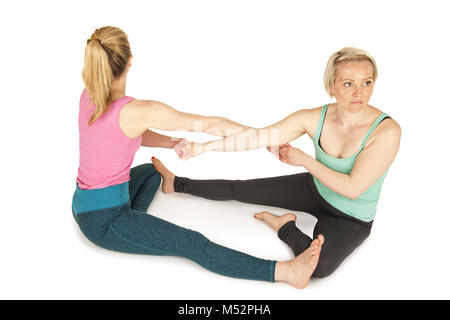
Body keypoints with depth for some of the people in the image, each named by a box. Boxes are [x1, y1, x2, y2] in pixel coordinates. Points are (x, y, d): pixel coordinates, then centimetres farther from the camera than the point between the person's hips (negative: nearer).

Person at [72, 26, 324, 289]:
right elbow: (211, 125, -20)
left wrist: (170, 142, -3)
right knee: (194, 244, -15)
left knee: (150, 171, 32)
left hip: (83, 203, 8)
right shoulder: (137, 111, -26)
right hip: (105, 220, -8)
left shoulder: (88, 96, -2)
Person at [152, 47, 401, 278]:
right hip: (314, 190, 4)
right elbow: (258, 136, -15)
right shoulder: (315, 118, -18)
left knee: (318, 266, -34)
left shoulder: (386, 130, -30)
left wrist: (304, 160, -23)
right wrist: (204, 147, -17)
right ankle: (176, 184, 29)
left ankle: (285, 227, -3)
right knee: (240, 189, 7)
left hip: (351, 219, -3)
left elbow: (352, 188, -29)